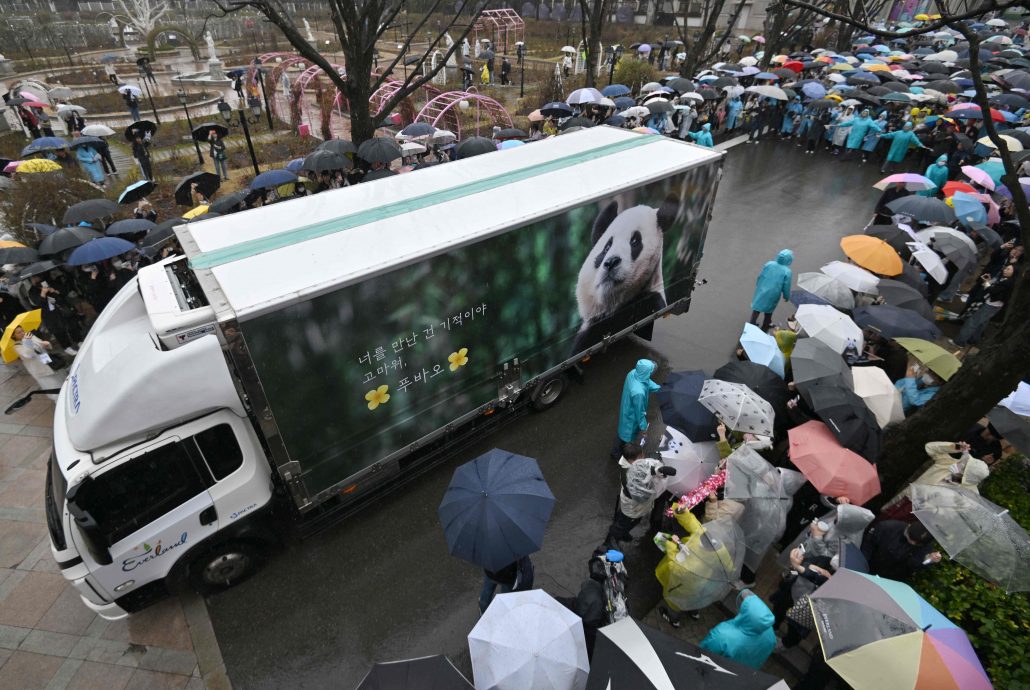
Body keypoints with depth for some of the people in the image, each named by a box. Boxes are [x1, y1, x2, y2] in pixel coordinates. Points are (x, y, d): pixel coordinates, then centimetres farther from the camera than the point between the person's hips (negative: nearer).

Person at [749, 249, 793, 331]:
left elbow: (760, 276, 1)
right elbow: (786, 287, -11)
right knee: (768, 311, 19)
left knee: (757, 308, 20)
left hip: (761, 291, 2)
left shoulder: (769, 264, -8)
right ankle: (765, 327, 32)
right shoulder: (788, 272, -16)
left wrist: (757, 286, 17)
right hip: (773, 295, -2)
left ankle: (752, 323, 32)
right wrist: (786, 297, 7)